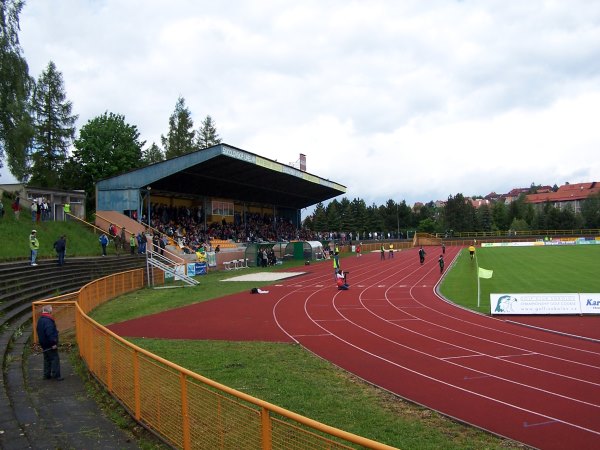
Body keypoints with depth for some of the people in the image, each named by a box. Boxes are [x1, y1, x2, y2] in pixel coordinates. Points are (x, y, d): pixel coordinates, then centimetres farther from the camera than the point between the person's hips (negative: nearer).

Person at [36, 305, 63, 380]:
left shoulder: (40, 320, 9)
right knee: (55, 359, -2)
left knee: (47, 359, 17)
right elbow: (50, 333, -29)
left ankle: (46, 375, 21)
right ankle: (56, 375, -1)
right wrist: (53, 343, -23)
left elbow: (38, 330, 19)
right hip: (50, 345, -10)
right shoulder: (48, 321, -24)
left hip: (44, 344, 10)